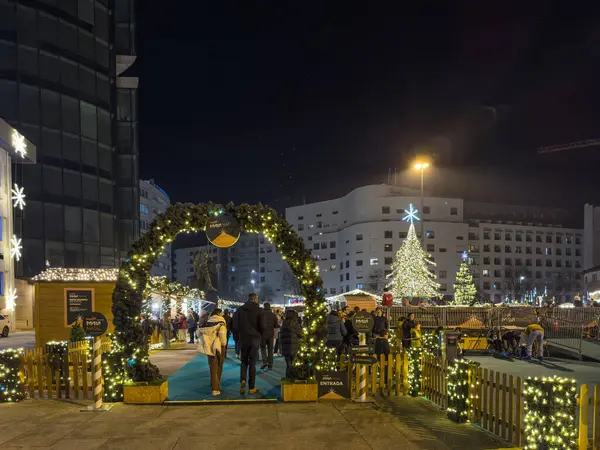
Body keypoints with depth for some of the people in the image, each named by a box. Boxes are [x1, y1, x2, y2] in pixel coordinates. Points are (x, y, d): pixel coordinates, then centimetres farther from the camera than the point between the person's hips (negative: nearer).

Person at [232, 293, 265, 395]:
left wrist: (238, 337, 13)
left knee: (244, 362, 13)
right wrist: (260, 337, 11)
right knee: (252, 363, 5)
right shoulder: (258, 310, -5)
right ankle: (251, 388, 7)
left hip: (243, 339, 2)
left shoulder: (240, 310, 3)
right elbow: (262, 326, -7)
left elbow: (235, 325, 3)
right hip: (255, 339, -2)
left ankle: (242, 380, -11)